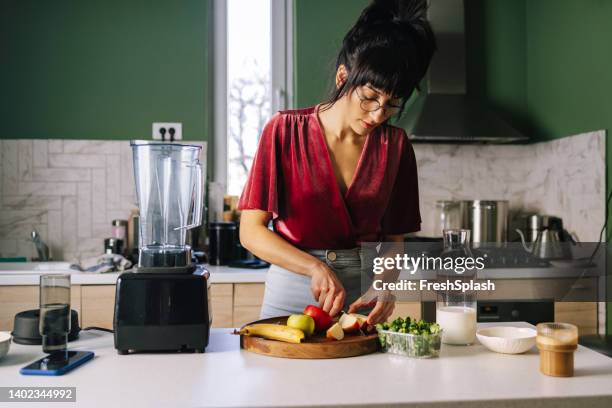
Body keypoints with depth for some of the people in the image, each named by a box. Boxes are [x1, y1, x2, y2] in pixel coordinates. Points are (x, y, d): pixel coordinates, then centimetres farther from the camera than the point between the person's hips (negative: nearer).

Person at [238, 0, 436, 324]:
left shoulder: (395, 145, 2)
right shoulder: (286, 131, -5)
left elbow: (393, 239, 6)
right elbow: (250, 231, -8)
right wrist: (315, 268, -20)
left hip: (362, 300, 2)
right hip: (290, 293, -1)